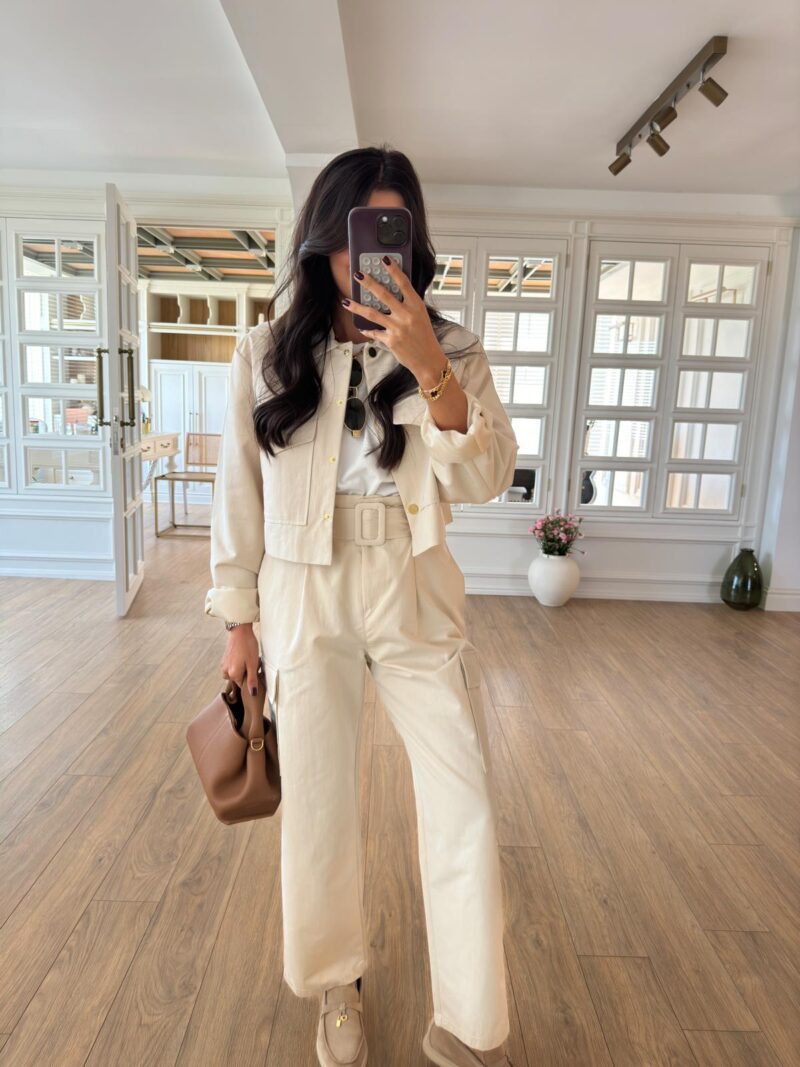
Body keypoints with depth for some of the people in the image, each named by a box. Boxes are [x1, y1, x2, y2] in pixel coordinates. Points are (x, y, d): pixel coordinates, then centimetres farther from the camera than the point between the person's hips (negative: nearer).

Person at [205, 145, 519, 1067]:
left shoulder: (450, 350, 2)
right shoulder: (265, 353, 1)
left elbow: (485, 480, -9)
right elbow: (240, 493, 4)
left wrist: (428, 368, -23)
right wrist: (238, 619, 5)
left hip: (416, 597, 1)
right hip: (305, 601, 0)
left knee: (466, 802, 1)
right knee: (317, 802, 11)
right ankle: (337, 987, 38)